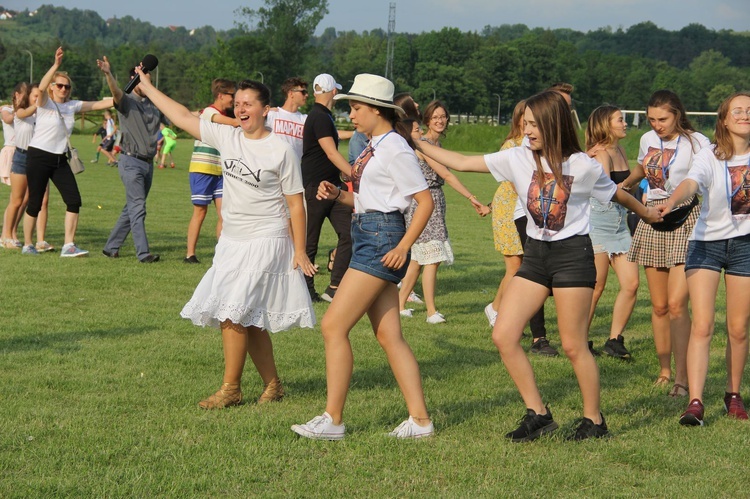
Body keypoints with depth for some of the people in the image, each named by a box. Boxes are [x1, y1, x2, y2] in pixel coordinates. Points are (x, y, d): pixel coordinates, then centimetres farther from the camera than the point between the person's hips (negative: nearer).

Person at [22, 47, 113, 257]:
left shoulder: (72, 106, 8)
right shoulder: (45, 103, -7)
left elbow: (101, 103, 6)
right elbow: (41, 88, -29)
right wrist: (56, 65, -41)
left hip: (60, 160, 5)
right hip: (39, 157, -5)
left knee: (74, 200, -7)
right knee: (35, 203, 0)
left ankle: (68, 246, -3)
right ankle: (27, 244, 16)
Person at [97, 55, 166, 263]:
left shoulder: (154, 105, 16)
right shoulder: (126, 101, -6)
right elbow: (116, 91, -26)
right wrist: (108, 74, -45)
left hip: (148, 163, 7)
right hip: (131, 162, -7)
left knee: (131, 209, 12)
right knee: (138, 208, -12)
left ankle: (111, 247, 21)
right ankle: (143, 253, -15)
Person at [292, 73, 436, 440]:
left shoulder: (395, 149, -12)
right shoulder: (374, 148, 16)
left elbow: (425, 201, -14)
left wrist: (403, 246, -19)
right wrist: (337, 194, 4)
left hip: (381, 239, -10)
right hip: (368, 236, 10)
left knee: (333, 326, -10)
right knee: (389, 336, 9)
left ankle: (333, 420, -4)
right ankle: (420, 420, 11)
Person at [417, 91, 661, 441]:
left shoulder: (583, 166, -7)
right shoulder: (518, 159, 1)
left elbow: (616, 194, 11)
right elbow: (461, 163, 1)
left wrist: (646, 213, 26)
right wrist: (418, 144, -4)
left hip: (573, 254, -5)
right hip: (535, 254, 5)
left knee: (573, 346, -2)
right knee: (503, 336, -4)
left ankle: (594, 419, 16)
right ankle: (538, 414, 7)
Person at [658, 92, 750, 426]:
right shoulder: (710, 157, -11)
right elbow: (690, 183, -31)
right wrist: (672, 201, -51)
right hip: (706, 243, -2)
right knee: (702, 325, -10)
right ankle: (695, 402, -13)